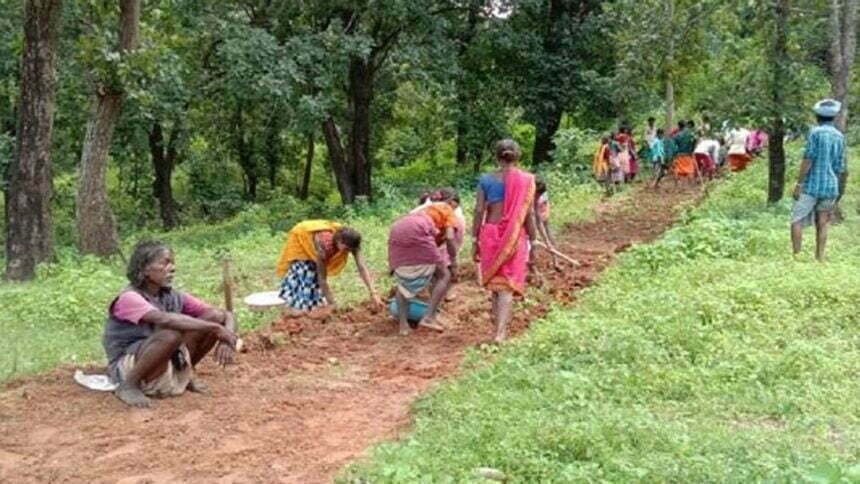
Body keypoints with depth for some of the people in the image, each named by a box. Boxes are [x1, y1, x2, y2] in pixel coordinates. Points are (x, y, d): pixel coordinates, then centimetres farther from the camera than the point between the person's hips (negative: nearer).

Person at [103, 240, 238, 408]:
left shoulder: (174, 297, -1)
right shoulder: (129, 298, -20)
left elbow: (226, 315, -3)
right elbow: (165, 319, -40)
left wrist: (226, 340, -25)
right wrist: (217, 328, -39)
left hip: (169, 363, 6)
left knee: (217, 316, -7)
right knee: (172, 333, -37)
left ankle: (184, 374, 8)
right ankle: (128, 386, -13)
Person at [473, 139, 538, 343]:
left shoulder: (486, 179, 0)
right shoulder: (525, 180, -4)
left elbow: (479, 211, -2)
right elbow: (529, 214, -5)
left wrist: (476, 240, 5)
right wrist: (533, 242, 2)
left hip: (490, 233, 2)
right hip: (514, 236, -2)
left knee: (495, 279, 18)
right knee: (507, 284, 1)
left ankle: (500, 321, 31)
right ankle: (500, 332, -8)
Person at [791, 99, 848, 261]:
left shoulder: (816, 132, -8)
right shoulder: (840, 137, 9)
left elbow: (808, 159, -14)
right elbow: (840, 167, 13)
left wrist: (799, 183, -12)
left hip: (812, 185, -5)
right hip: (831, 187, 5)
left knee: (797, 221, -1)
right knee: (822, 224, 10)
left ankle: (796, 256, -7)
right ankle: (819, 258, 8)